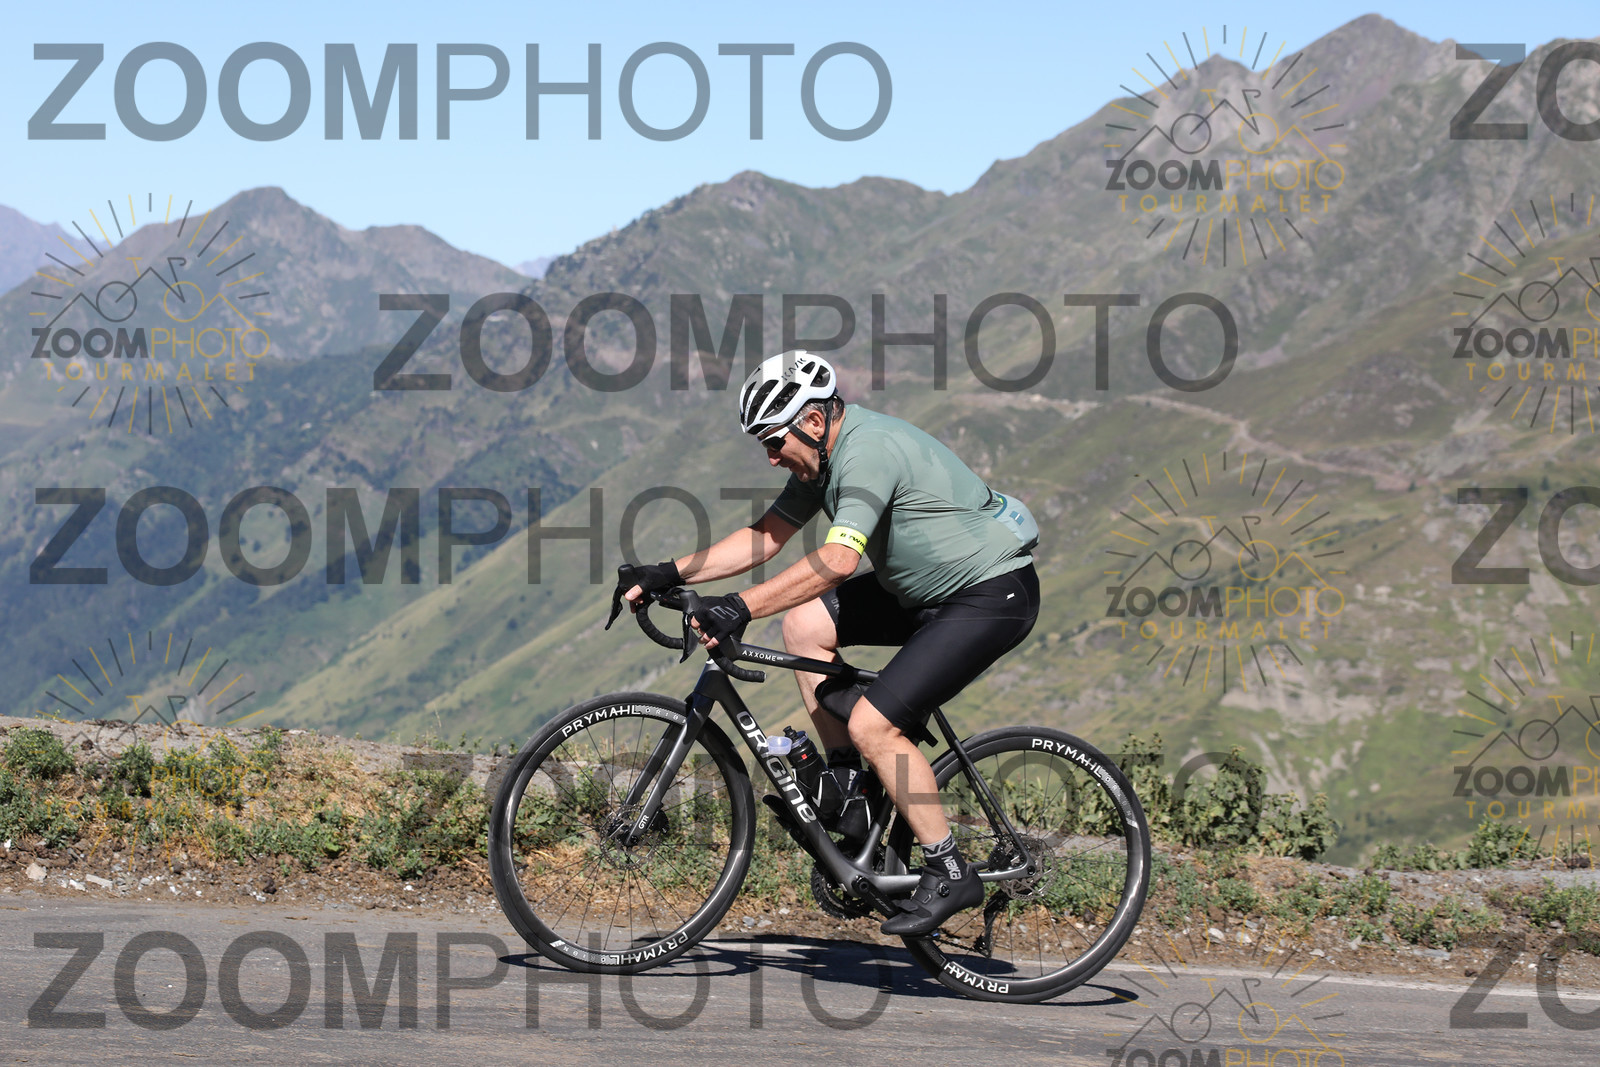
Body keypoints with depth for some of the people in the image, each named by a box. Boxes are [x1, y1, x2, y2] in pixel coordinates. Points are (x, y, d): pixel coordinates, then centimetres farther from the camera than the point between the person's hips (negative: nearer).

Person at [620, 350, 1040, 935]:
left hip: (995, 595, -10)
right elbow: (765, 537, 8)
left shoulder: (868, 450, -25)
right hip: (929, 587, 10)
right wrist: (669, 574, 0)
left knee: (872, 724, -17)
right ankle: (848, 789, 7)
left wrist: (741, 607, -43)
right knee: (804, 624, 0)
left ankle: (949, 874, -5)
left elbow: (838, 559, -37)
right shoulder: (823, 454, 5)